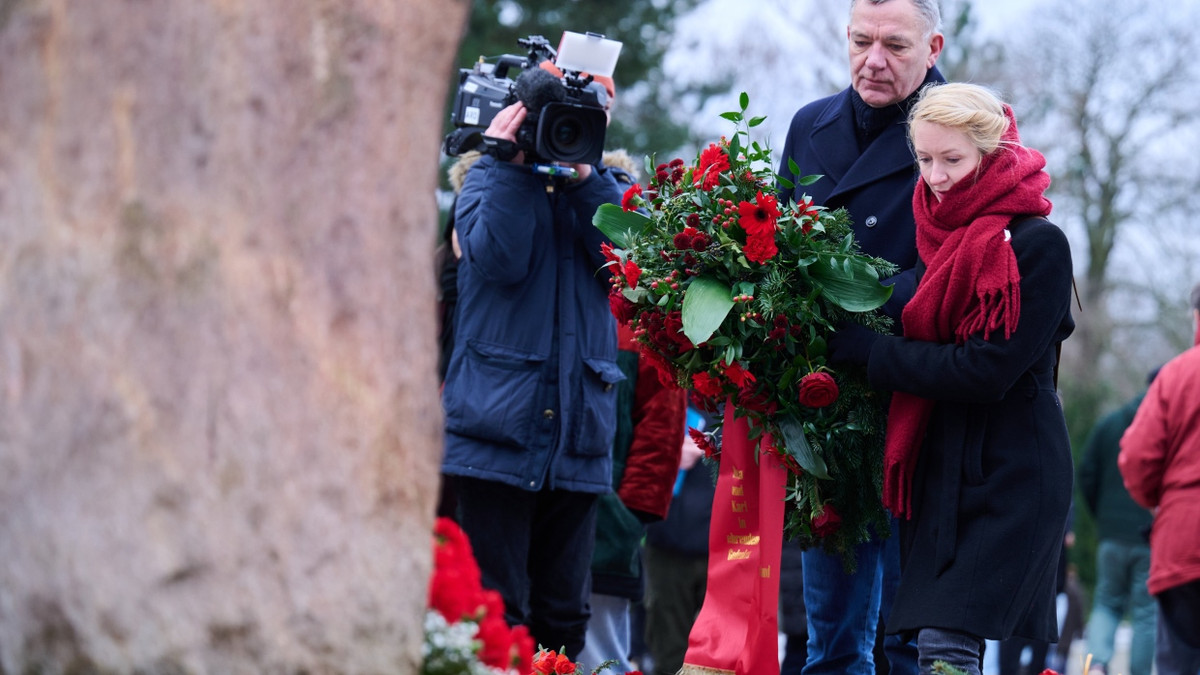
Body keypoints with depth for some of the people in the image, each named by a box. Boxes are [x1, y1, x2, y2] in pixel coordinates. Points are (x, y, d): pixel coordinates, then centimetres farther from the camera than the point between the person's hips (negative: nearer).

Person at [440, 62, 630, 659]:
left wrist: (584, 178, -13)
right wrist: (511, 165, -12)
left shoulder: (606, 188, 15)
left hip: (578, 435, 4)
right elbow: (498, 259, -12)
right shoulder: (489, 178, 7)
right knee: (497, 613, -6)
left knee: (562, 618, 7)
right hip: (498, 429, -4)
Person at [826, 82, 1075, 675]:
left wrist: (865, 349, -13)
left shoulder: (1036, 243, -11)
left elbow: (986, 371, -17)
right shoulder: (941, 235, 12)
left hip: (1009, 476, -7)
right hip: (937, 468, 7)